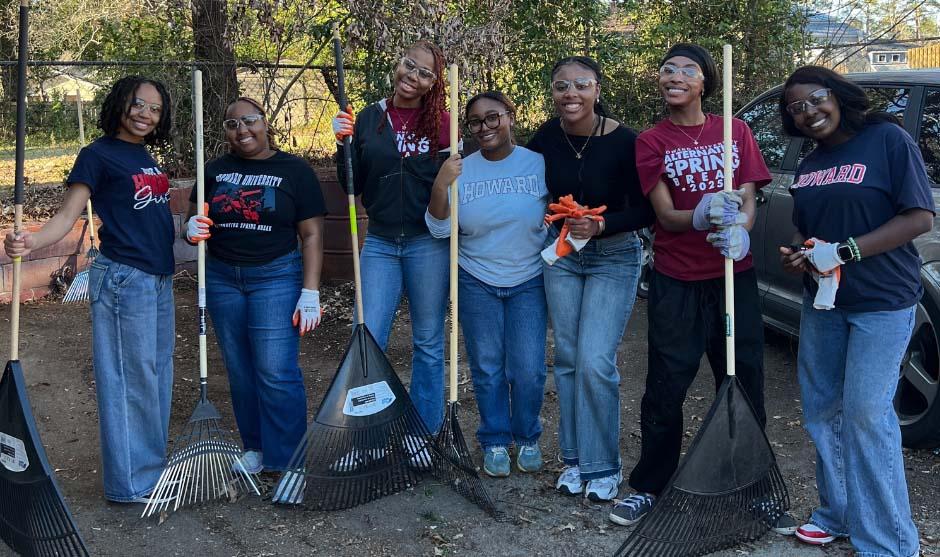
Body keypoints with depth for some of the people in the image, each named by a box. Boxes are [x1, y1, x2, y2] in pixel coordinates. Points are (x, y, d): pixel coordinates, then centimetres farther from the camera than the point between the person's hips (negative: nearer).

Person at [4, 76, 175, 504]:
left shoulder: (144, 155, 15)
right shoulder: (99, 154, -7)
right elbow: (68, 215, -15)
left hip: (158, 278, 9)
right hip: (123, 279, -8)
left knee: (157, 373, 14)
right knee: (129, 377, -3)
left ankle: (152, 464, 26)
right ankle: (131, 482, 6)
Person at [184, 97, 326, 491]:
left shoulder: (294, 171, -2)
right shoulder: (215, 171, 9)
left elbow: (311, 235, -5)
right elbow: (193, 218, 17)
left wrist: (310, 293, -11)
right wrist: (192, 228, -9)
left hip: (276, 277, -4)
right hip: (222, 278, 4)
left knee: (276, 371, -8)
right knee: (240, 371, 9)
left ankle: (288, 459, 3)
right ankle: (255, 448, 23)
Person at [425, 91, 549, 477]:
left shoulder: (538, 163, -5)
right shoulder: (460, 169, -2)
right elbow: (439, 229, -6)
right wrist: (440, 186, -21)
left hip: (529, 282, -1)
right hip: (477, 283, 1)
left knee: (528, 370, 0)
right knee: (487, 369, 8)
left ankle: (528, 439, 23)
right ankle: (495, 442, 24)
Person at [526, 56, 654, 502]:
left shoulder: (624, 142, -18)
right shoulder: (546, 137, -7)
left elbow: (646, 212, -13)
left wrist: (601, 226, -25)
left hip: (614, 256, -4)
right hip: (561, 253, 4)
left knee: (595, 362, -11)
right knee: (568, 359, 9)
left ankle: (602, 467, 7)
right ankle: (574, 458, 24)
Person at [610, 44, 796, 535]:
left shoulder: (736, 131, 5)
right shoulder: (651, 142, 0)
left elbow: (749, 199, -1)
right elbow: (666, 215, -10)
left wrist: (739, 230, -24)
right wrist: (703, 217, -32)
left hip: (735, 277, 2)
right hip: (676, 280, -1)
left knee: (744, 383, 6)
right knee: (665, 388, 3)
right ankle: (650, 486, 19)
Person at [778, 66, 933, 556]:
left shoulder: (887, 139, -8)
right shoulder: (808, 166, 12)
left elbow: (920, 218, -14)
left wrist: (845, 251, -20)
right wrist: (796, 257, 0)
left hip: (881, 303, -7)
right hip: (822, 301, 7)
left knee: (866, 415, -10)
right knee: (822, 410, 10)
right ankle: (836, 514, 26)